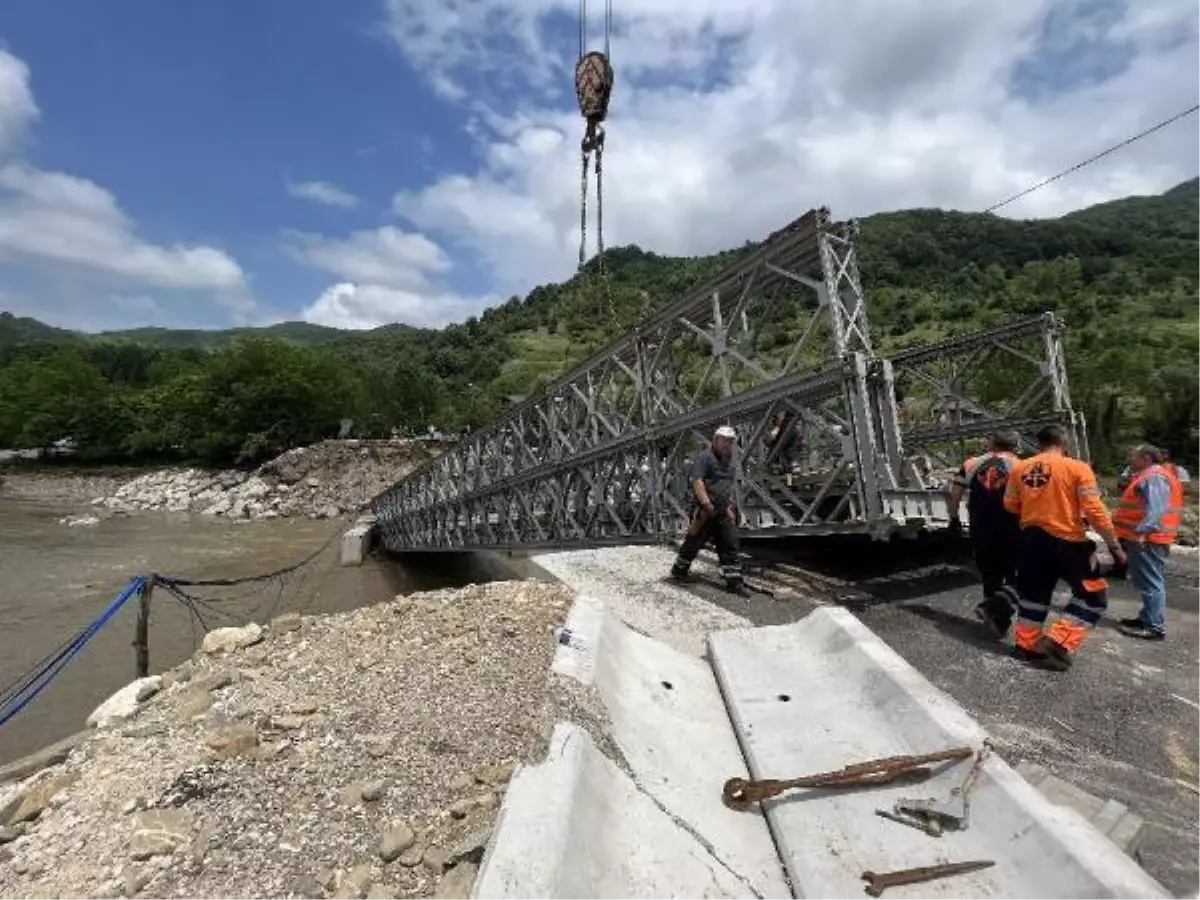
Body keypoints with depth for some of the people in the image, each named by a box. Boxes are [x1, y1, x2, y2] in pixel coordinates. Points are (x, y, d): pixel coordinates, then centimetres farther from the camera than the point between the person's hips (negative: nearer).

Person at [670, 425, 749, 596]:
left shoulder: (729, 460, 16)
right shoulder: (705, 457, -10)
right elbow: (696, 481, -21)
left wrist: (730, 505, 17)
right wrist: (706, 503, -27)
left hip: (723, 511, 7)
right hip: (704, 510, -7)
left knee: (730, 546, 4)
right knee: (694, 542, 4)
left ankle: (734, 581, 10)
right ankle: (679, 570, 24)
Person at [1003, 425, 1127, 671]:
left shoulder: (1019, 468, 2)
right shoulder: (1077, 468, -9)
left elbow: (1010, 505, 10)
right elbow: (1094, 511, -13)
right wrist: (1115, 545, -6)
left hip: (1031, 539, 4)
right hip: (1067, 542, -4)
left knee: (1033, 593, 18)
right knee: (1094, 595, 13)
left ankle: (1025, 645, 26)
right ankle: (1059, 643, 3)